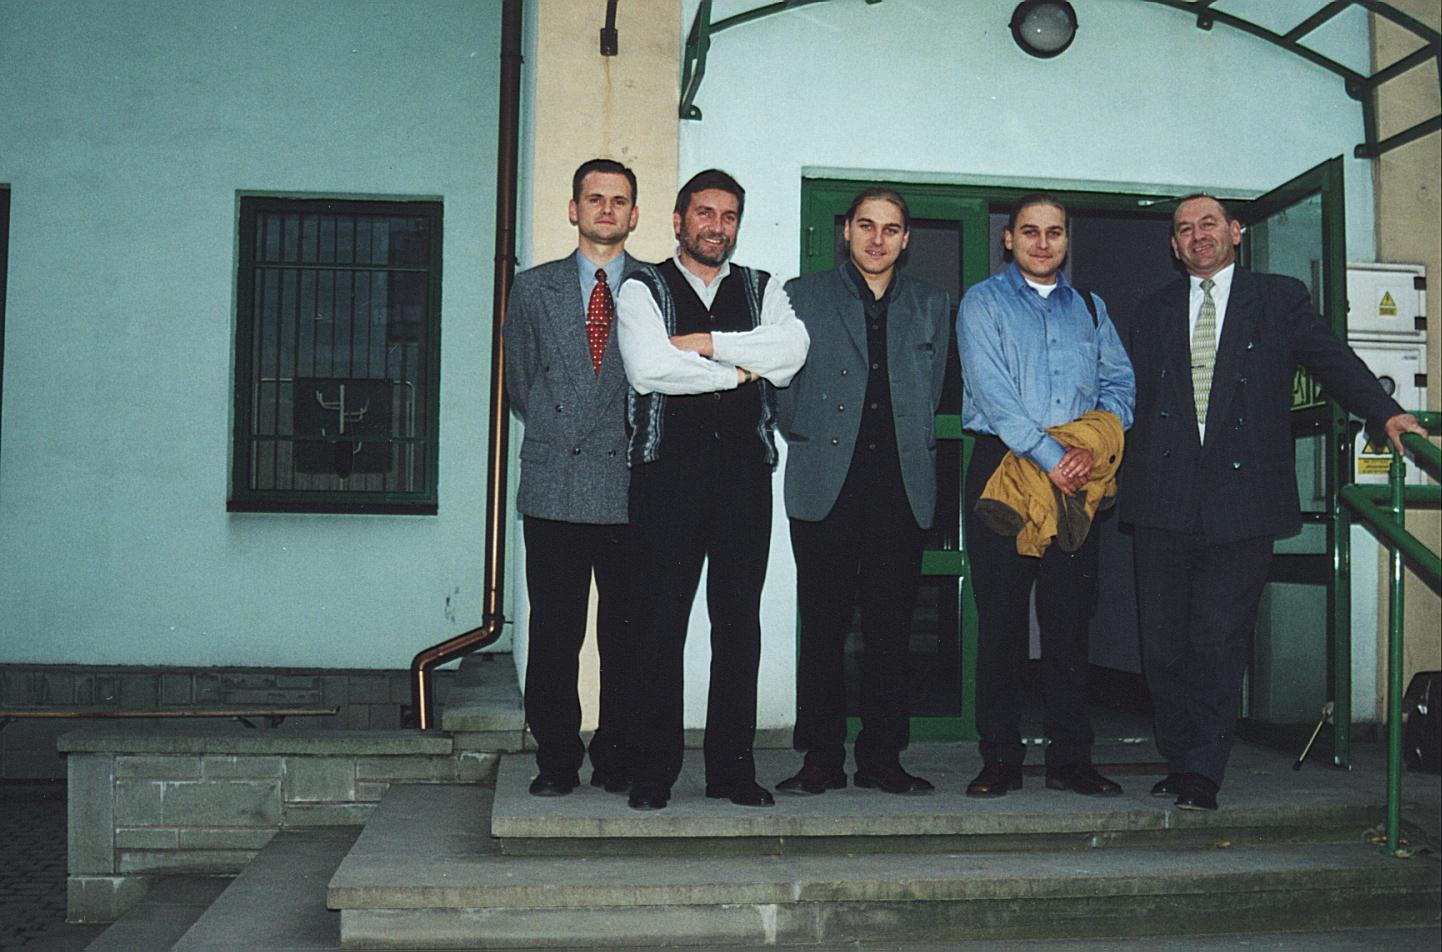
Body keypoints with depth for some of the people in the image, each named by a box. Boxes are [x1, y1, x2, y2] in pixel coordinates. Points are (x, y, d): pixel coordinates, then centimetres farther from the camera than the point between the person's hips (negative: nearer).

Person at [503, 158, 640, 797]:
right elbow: (519, 382, 15)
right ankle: (556, 761, 13)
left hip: (631, 487, -1)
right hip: (553, 487, 1)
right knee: (553, 635, 2)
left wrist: (628, 443, 1)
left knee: (627, 636, 4)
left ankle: (617, 761, 15)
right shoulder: (534, 288, 13)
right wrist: (560, 433, 7)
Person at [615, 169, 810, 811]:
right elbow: (649, 369, -11)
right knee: (660, 619, -3)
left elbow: (792, 352, -3)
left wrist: (704, 343, -7)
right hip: (669, 467, -3)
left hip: (744, 468, 3)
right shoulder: (642, 290, 8)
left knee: (740, 620, 3)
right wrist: (739, 370, -4)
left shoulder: (762, 290, 18)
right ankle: (654, 771, 5)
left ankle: (732, 767, 11)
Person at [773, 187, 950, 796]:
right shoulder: (804, 297, 10)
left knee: (892, 628, 3)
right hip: (826, 488, -1)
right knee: (823, 627, 0)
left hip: (902, 488, 2)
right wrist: (810, 442, 4)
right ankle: (822, 758, 9)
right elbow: (786, 387, 8)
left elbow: (931, 395, 17)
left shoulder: (932, 306, 16)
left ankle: (881, 757, 13)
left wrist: (911, 454, 10)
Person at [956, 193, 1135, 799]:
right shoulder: (983, 303, 5)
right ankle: (1000, 759, 5)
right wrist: (1050, 457, -16)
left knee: (1070, 617, 4)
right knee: (1001, 616, -2)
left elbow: (1119, 383, 11)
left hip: (1076, 475, 4)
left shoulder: (1089, 309, 19)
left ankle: (1070, 758, 11)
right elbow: (992, 390, -8)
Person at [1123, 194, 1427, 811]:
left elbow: (1334, 362, 1)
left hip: (1242, 494, -2)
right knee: (1163, 641, 5)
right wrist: (1124, 470, -2)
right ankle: (1180, 760, 19)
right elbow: (1132, 395, 12)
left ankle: (1204, 772, 6)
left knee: (1221, 639, -2)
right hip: (1165, 499, 3)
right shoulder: (1153, 313, 17)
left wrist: (1385, 413, -16)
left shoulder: (1280, 299, 10)